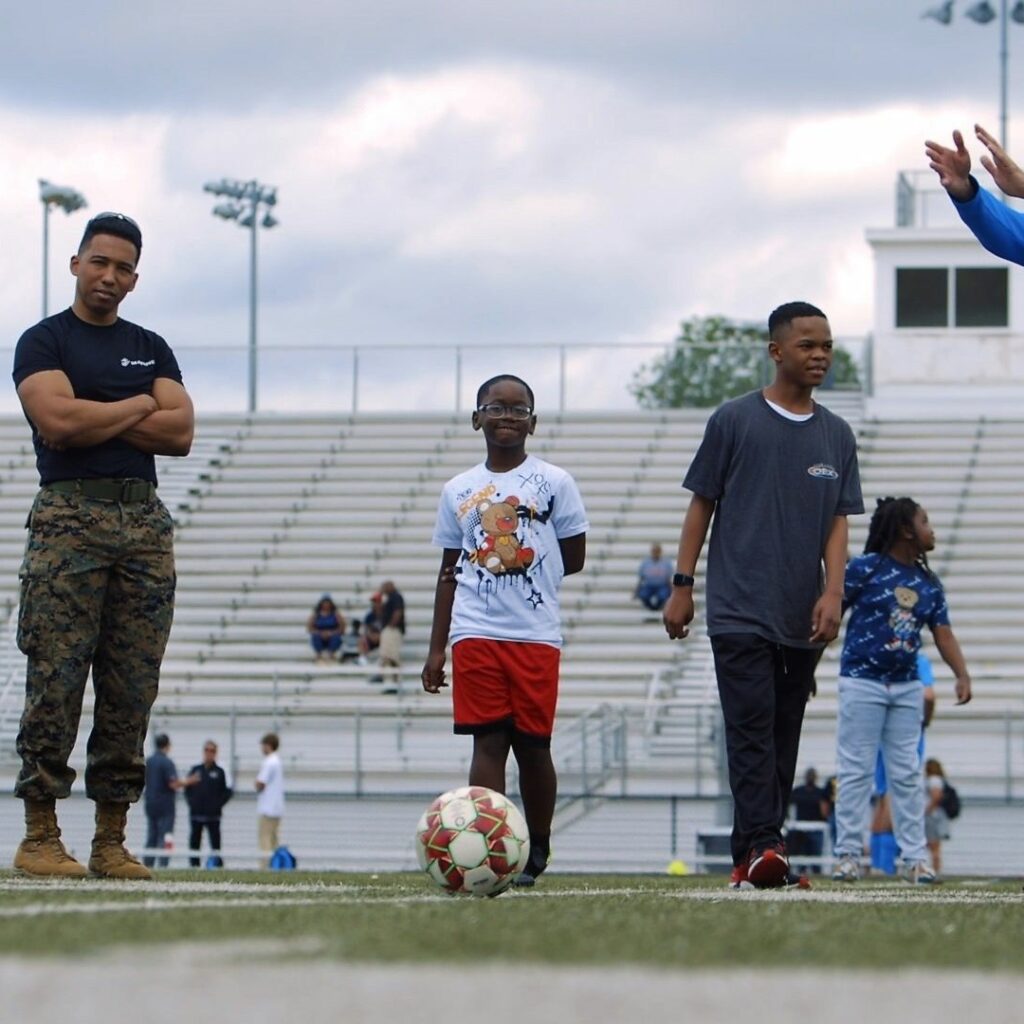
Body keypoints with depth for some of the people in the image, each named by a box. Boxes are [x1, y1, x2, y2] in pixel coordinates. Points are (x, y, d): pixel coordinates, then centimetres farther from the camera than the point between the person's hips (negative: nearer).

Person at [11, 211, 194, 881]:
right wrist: (137, 407, 0)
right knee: (56, 681, -9)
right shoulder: (44, 342, 5)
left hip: (144, 522, 5)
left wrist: (94, 419, -3)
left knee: (132, 687, 0)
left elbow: (180, 433, 5)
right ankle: (40, 836, -7)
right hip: (69, 518, -4)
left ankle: (111, 841, 3)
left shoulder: (151, 348, 19)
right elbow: (58, 421, -12)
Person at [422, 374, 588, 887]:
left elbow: (573, 558, 6)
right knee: (487, 740, -7)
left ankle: (537, 851, 20)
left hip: (537, 635, -1)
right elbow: (449, 572, 15)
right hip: (475, 633, 1)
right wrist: (436, 648, 10)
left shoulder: (553, 483, 5)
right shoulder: (458, 491, 13)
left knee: (533, 744, 3)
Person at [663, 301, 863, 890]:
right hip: (740, 612, -4)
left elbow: (838, 523, 10)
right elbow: (702, 505, 5)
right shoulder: (734, 420, 2)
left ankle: (753, 860, 9)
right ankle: (759, 848, -23)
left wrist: (833, 593, -5)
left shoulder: (837, 436, 12)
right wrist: (683, 586, 1)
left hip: (803, 621, 4)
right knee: (752, 730, -15)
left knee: (784, 737, 5)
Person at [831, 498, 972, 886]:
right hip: (862, 682, -5)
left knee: (907, 774, 7)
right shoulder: (865, 569, -8)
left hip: (906, 687, 5)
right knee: (856, 771, -3)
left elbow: (943, 634, 5)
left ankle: (914, 857, 10)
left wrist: (961, 675, -9)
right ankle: (848, 854, 1)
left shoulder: (929, 584, 8)